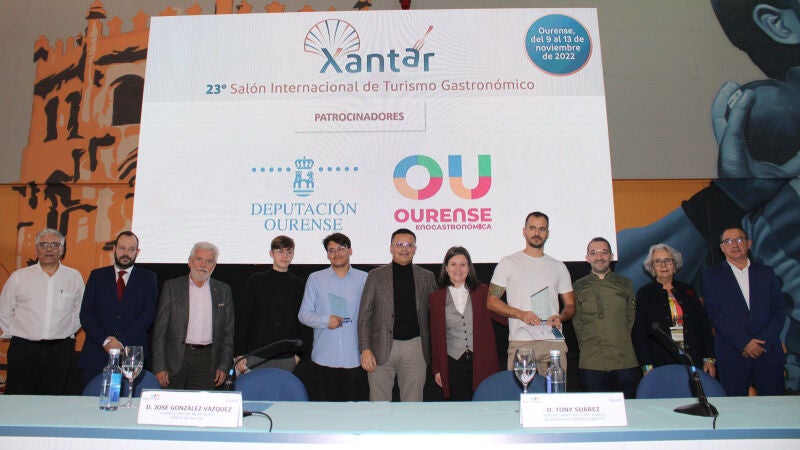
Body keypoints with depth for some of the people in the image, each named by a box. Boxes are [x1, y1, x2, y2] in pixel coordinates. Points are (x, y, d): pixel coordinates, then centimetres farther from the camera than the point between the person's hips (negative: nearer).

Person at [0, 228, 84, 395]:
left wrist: (67, 332, 8)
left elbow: (80, 312, 14)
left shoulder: (74, 277, 7)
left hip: (60, 351, 1)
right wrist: (14, 336, 10)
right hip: (23, 349, 0)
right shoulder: (19, 277, 6)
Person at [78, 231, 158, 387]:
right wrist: (104, 339, -10)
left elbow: (148, 314, 0)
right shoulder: (97, 276, 14)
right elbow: (86, 314, 5)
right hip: (96, 355, 1)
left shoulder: (147, 278, 10)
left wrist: (122, 341, -11)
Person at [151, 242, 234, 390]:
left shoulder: (223, 290, 9)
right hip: (176, 358, -1)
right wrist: (160, 366, -4)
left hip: (207, 360, 1)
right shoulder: (171, 287, 4)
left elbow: (228, 332, 9)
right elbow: (160, 329, 2)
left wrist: (224, 366, 3)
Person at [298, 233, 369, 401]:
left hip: (355, 358, 0)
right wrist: (326, 320, -11)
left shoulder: (364, 279, 8)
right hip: (324, 358, 0)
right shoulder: (315, 279, 9)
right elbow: (304, 314, 7)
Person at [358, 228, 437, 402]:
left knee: (413, 401, 7)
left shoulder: (427, 277, 9)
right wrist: (365, 349, -7)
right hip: (382, 347, -1)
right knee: (379, 400, 6)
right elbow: (364, 315, 2)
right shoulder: (376, 275, 5)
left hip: (415, 347, 1)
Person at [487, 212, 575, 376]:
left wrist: (561, 317, -5)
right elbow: (491, 301, 3)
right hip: (521, 342, -2)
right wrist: (520, 314, -12)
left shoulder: (558, 267, 17)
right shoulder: (508, 263, 7)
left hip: (555, 343, 3)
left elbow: (570, 305, 18)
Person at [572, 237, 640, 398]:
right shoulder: (579, 287, 8)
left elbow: (632, 319, 12)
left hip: (626, 363, 1)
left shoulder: (625, 284, 12)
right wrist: (587, 349, 0)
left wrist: (625, 348, 3)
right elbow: (577, 323, 9)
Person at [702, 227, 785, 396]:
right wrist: (744, 343, -12)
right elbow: (715, 314, -3)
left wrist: (763, 343, -8)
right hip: (732, 355, -2)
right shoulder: (712, 275, 5)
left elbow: (778, 311, 6)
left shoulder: (766, 273, 13)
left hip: (768, 351, 2)